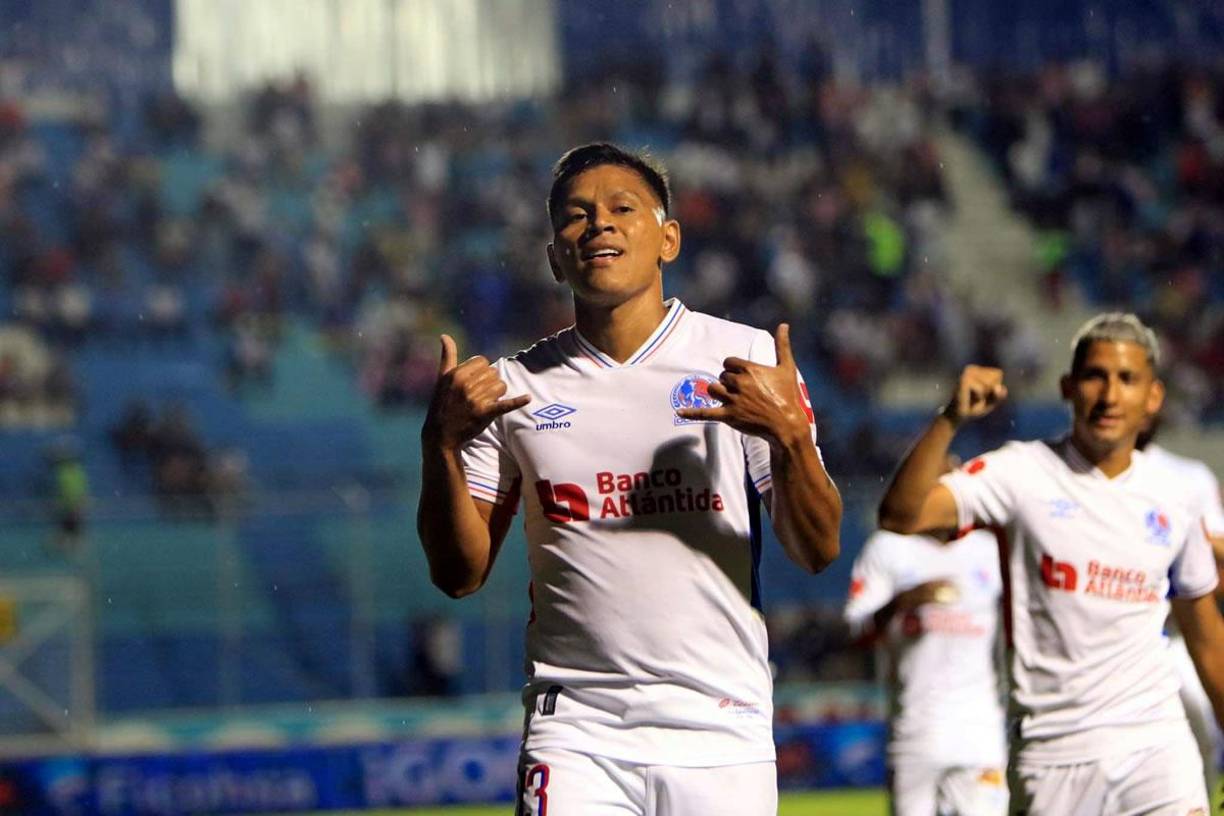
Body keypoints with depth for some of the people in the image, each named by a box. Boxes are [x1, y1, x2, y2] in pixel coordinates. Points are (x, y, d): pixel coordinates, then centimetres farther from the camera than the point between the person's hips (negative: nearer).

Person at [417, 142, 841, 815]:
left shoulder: (747, 359, 4)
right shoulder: (514, 386, 8)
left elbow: (817, 552, 0)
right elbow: (460, 574, 7)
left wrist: (789, 436, -18)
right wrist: (441, 442, -7)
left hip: (720, 733, 0)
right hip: (575, 729, 0)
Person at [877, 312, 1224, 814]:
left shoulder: (1169, 503, 8)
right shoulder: (1025, 474, -4)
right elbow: (900, 516, -18)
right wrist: (950, 420, -30)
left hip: (1156, 740, 2)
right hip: (1052, 749, -2)